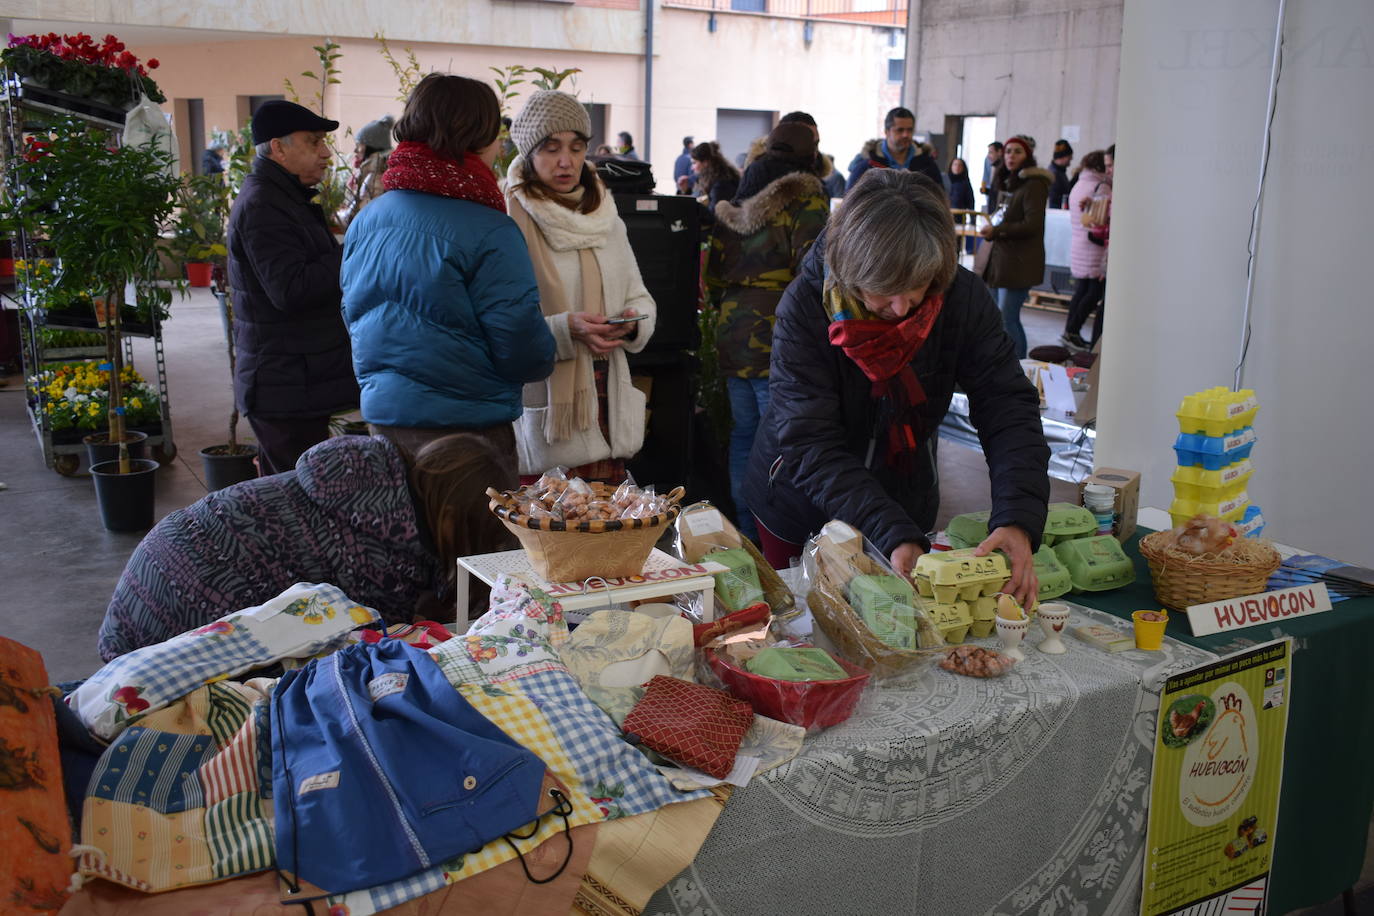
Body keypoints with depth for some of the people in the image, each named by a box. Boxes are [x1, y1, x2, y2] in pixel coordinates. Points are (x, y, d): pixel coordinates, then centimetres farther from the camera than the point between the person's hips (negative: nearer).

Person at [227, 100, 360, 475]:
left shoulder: (284, 199, 19)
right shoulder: (262, 207, -15)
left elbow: (311, 272, 23)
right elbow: (291, 290, -24)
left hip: (294, 385, 10)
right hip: (287, 389, -10)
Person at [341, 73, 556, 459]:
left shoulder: (365, 220, 3)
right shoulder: (490, 233, -17)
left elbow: (353, 314, 14)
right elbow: (525, 353, -16)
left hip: (381, 414, 7)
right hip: (466, 424, -7)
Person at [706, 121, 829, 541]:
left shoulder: (733, 205, 14)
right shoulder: (806, 199, -6)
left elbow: (713, 274, 16)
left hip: (731, 332, 7)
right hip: (778, 339, -7)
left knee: (743, 435, 14)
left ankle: (746, 534, 23)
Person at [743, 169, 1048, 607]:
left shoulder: (963, 298, -19)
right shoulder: (805, 307, -28)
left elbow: (1008, 409, -21)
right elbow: (811, 447, -31)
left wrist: (1018, 519, -39)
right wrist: (892, 535, -43)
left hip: (906, 502, 3)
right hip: (802, 509, -2)